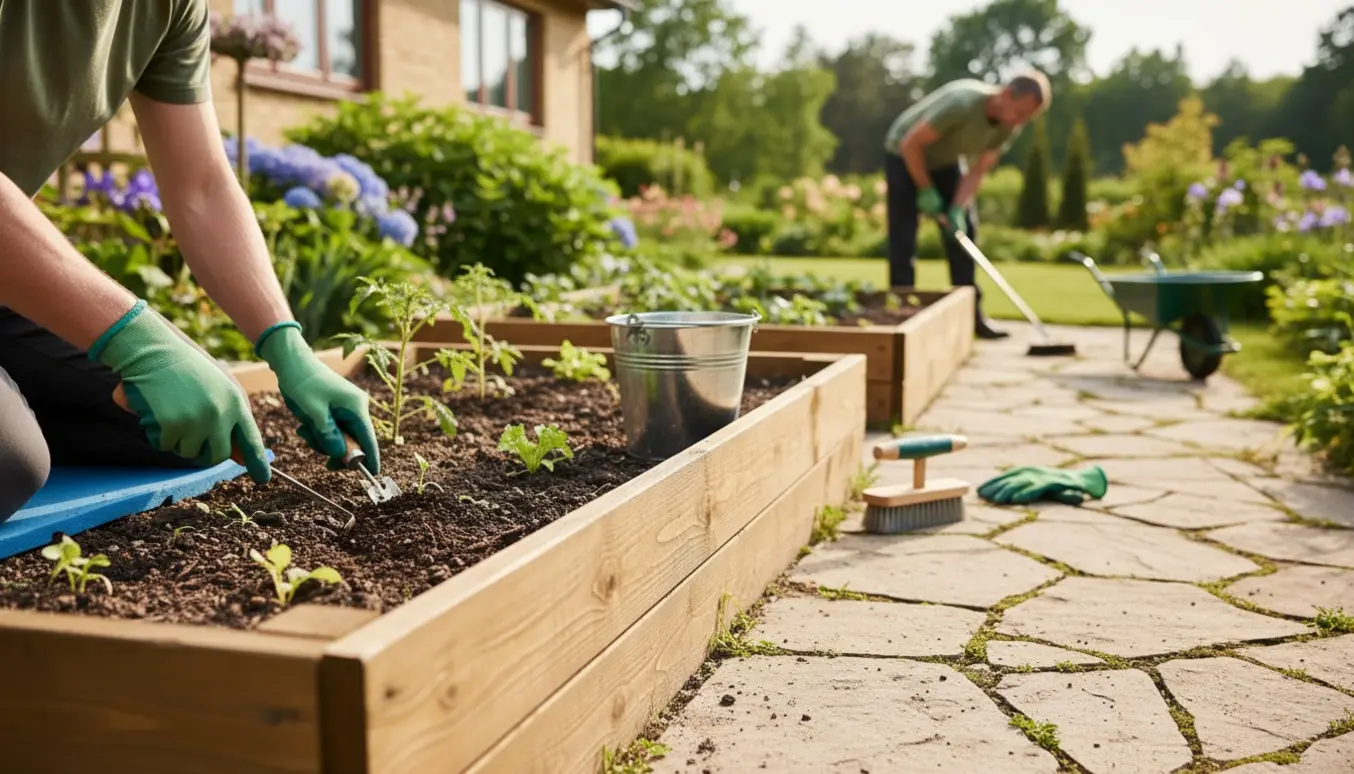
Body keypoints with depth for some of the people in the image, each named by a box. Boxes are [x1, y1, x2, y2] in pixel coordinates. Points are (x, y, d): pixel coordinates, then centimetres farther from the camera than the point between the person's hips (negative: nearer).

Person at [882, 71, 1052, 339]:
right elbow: (911, 143, -29)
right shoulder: (962, 103, -36)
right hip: (905, 156, -6)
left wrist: (958, 208, -23)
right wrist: (926, 190, -21)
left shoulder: (1010, 126, -15)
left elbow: (977, 171, -9)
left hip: (945, 160, 6)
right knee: (903, 239, -12)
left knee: (964, 229, 1)